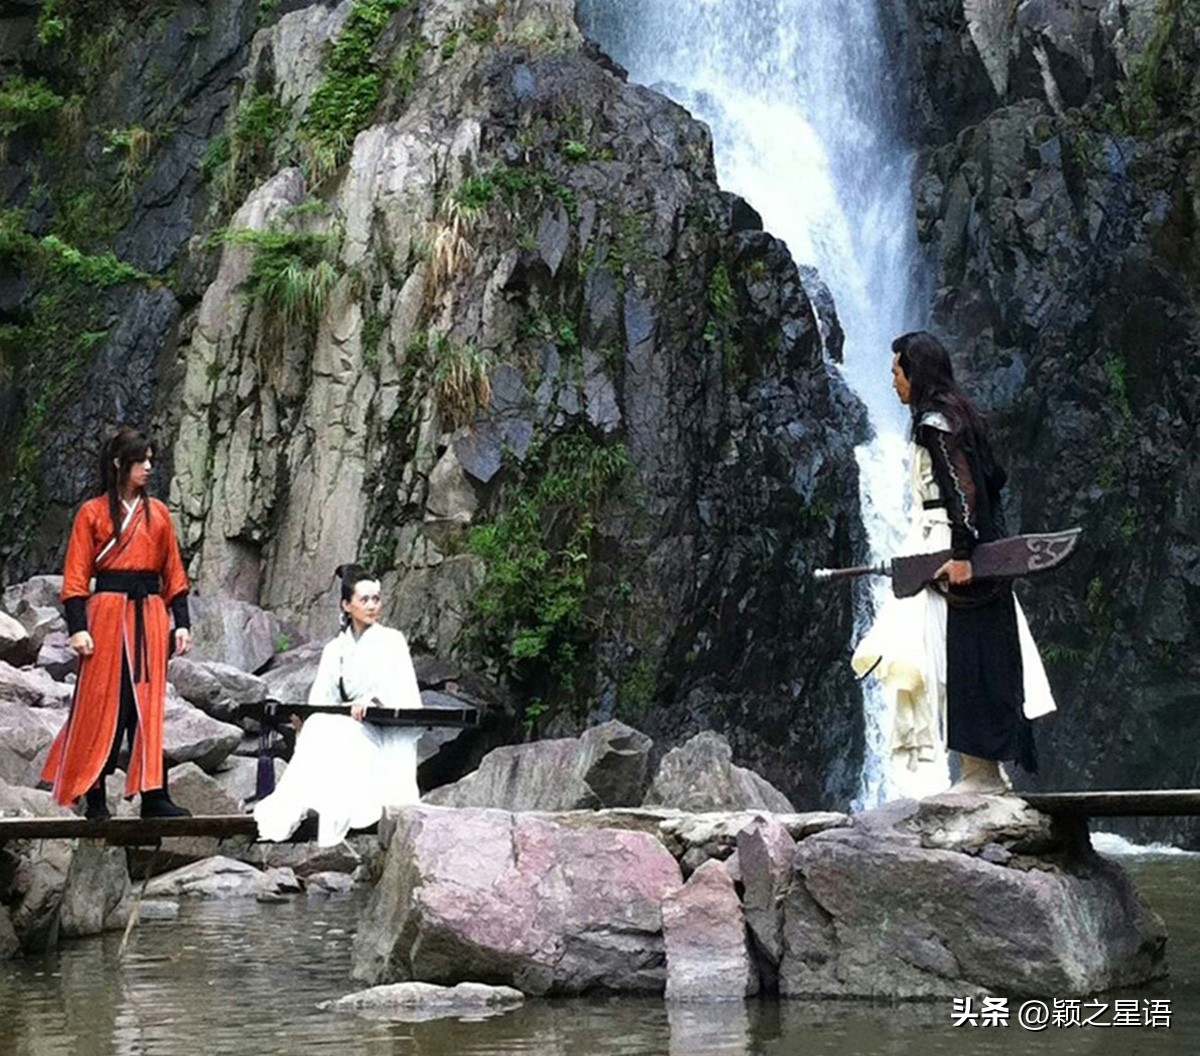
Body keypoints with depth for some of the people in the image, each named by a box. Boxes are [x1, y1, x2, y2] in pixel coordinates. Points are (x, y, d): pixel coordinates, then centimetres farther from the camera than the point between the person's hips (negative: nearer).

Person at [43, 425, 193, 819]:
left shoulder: (158, 513, 12)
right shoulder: (92, 513, 1)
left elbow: (173, 573, 14)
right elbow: (76, 576, -1)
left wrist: (182, 622, 6)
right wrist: (78, 627, -11)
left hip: (150, 615, 4)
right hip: (108, 613, -3)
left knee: (148, 702, 2)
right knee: (102, 703, -2)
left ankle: (152, 795, 2)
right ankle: (94, 797, 6)